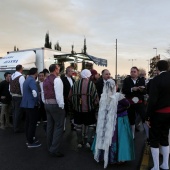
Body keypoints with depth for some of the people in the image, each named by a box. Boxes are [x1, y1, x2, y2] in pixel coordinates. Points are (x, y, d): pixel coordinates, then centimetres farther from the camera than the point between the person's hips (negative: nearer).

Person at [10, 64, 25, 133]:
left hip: (13, 96, 8)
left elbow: (10, 88, 13)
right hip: (19, 97, -8)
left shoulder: (12, 76, 9)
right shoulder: (21, 77, -17)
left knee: (14, 112, 15)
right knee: (18, 112, -1)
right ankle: (17, 128, 6)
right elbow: (22, 88, -19)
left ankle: (15, 127, 25)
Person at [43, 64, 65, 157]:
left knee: (50, 126, 15)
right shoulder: (57, 79, -14)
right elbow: (59, 94, -19)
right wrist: (61, 106, -13)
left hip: (47, 104, 9)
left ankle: (50, 147, 26)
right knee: (58, 127, -1)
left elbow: (44, 93, 13)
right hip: (56, 105, -9)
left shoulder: (46, 80, 13)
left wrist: (46, 102, 17)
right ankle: (54, 150, 1)